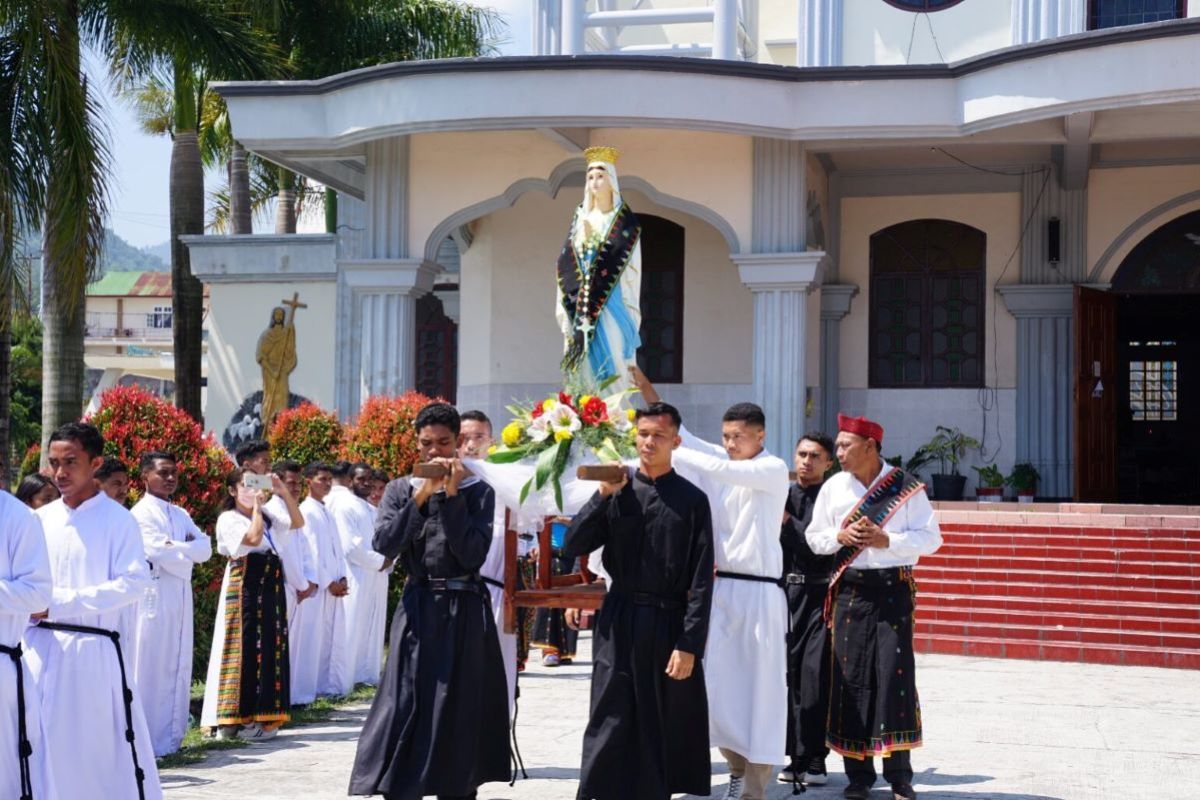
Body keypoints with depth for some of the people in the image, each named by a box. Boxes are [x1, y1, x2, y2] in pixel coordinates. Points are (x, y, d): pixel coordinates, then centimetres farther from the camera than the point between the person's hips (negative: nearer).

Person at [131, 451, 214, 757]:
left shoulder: (180, 514, 17)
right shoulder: (141, 513, -7)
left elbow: (206, 548, 6)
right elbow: (160, 553, -17)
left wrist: (177, 548, -9)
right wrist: (189, 553, -3)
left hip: (181, 599, 8)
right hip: (154, 597, -8)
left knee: (177, 667, 10)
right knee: (152, 668, -5)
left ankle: (171, 736, 17)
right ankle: (148, 740, -2)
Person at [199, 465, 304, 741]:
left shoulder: (267, 519, 19)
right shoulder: (228, 519, -4)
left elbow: (298, 522, 13)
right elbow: (253, 538, -19)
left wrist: (284, 493, 4)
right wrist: (257, 506, -11)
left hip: (271, 588, 8)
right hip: (243, 589, -7)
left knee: (270, 649, 6)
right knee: (245, 650, -7)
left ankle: (260, 715, 11)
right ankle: (237, 719, -4)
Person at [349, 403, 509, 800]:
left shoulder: (478, 491, 1)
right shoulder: (401, 489, 7)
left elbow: (473, 554, -10)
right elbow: (384, 545, -7)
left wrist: (453, 495, -13)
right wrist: (420, 496, -12)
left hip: (463, 611, -1)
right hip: (417, 608, 1)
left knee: (459, 716, 3)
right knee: (404, 710, -4)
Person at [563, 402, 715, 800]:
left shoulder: (691, 500, -3)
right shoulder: (617, 492, 5)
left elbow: (701, 581, -5)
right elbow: (572, 547, -2)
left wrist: (690, 644, -11)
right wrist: (603, 495, -11)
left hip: (669, 623, -1)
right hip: (619, 620, 1)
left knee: (663, 729, 8)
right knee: (610, 726, 1)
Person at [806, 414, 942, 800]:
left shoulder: (906, 487, -1)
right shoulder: (833, 487, 7)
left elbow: (931, 537, -1)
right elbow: (814, 537, 12)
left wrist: (887, 540, -15)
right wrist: (840, 536, -8)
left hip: (894, 588, -2)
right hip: (850, 590, 3)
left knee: (895, 674, -5)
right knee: (851, 676, 1)